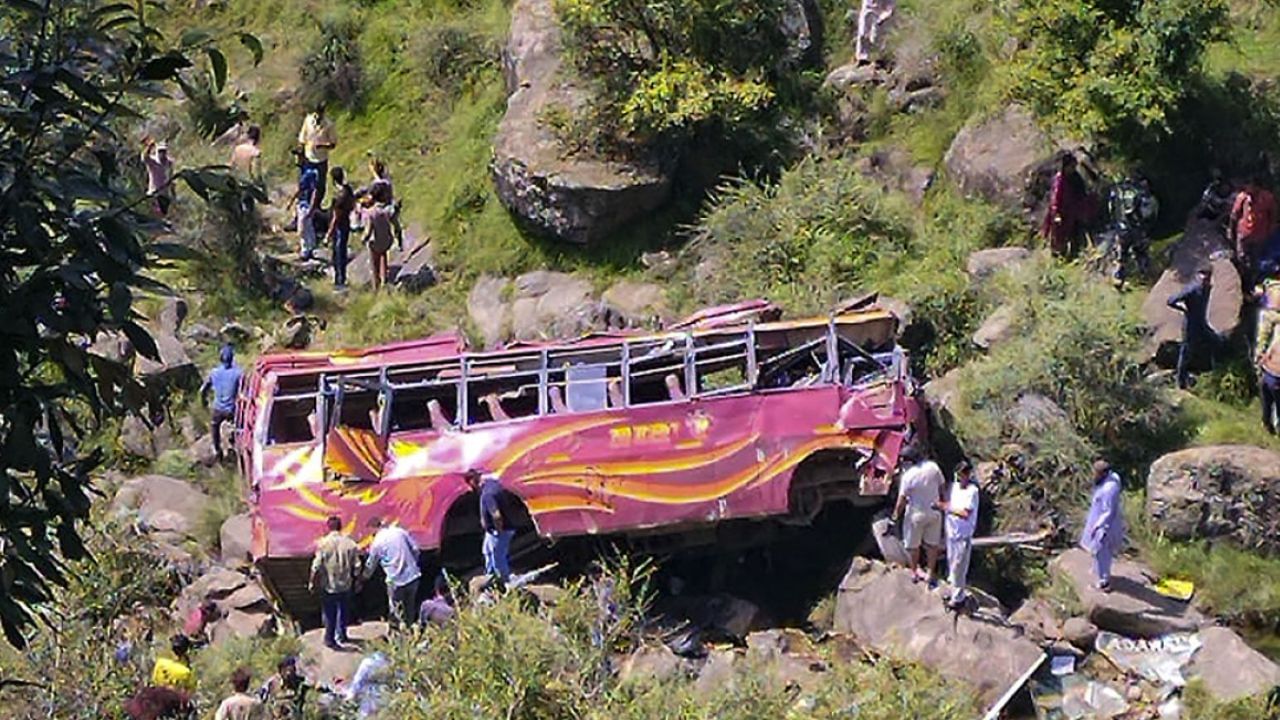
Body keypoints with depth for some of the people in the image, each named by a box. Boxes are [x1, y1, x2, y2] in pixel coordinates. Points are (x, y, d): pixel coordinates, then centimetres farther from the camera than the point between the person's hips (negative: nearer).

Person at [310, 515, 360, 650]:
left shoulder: (323, 543, -15)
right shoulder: (349, 543, -7)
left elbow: (316, 566, -14)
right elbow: (356, 565, -2)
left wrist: (312, 582, -2)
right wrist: (357, 580, 13)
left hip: (329, 585, -3)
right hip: (345, 584, 3)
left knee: (329, 613, 10)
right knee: (344, 611, 20)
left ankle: (329, 639, 14)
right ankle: (341, 635, 32)